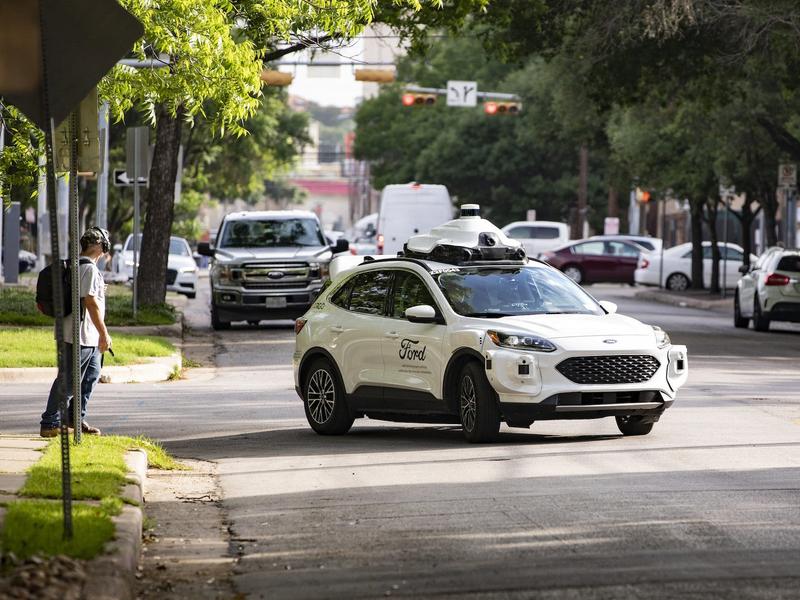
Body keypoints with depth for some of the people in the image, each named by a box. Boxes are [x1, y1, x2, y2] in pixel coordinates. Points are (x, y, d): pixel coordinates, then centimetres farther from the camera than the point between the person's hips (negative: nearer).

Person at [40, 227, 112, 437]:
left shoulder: (73, 266, 14)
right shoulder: (89, 268, -17)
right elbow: (91, 303, -21)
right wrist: (104, 334, -17)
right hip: (81, 335, -10)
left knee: (91, 375, 19)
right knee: (68, 381, -6)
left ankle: (76, 418, 26)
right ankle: (50, 424, -3)